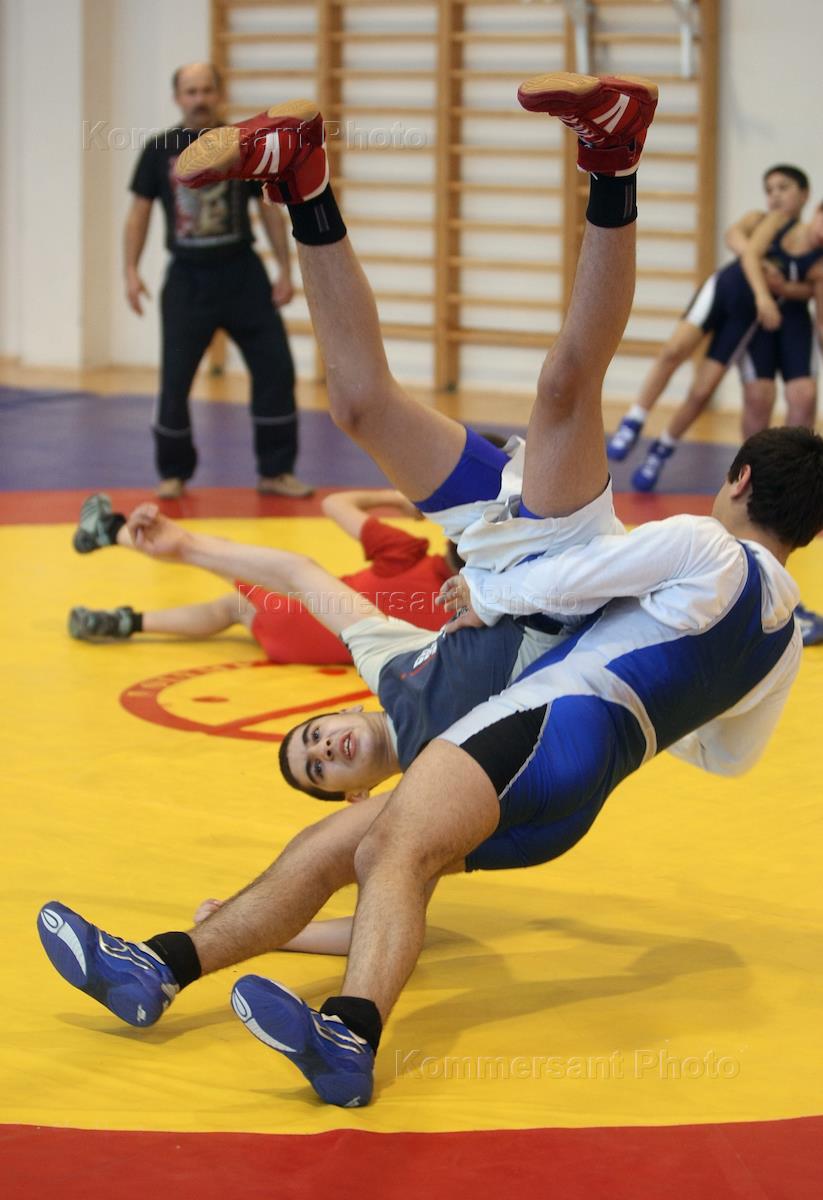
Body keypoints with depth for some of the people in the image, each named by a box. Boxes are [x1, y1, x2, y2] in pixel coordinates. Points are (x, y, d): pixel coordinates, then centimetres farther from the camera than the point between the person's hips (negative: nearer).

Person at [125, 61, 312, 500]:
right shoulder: (160, 150, -1)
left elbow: (269, 209, 5)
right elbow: (139, 211, 4)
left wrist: (285, 271, 1)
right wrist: (131, 272, -4)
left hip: (242, 274, 1)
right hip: (187, 278, -1)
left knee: (275, 369, -3)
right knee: (175, 379, -1)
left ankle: (274, 471, 10)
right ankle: (173, 474, 17)